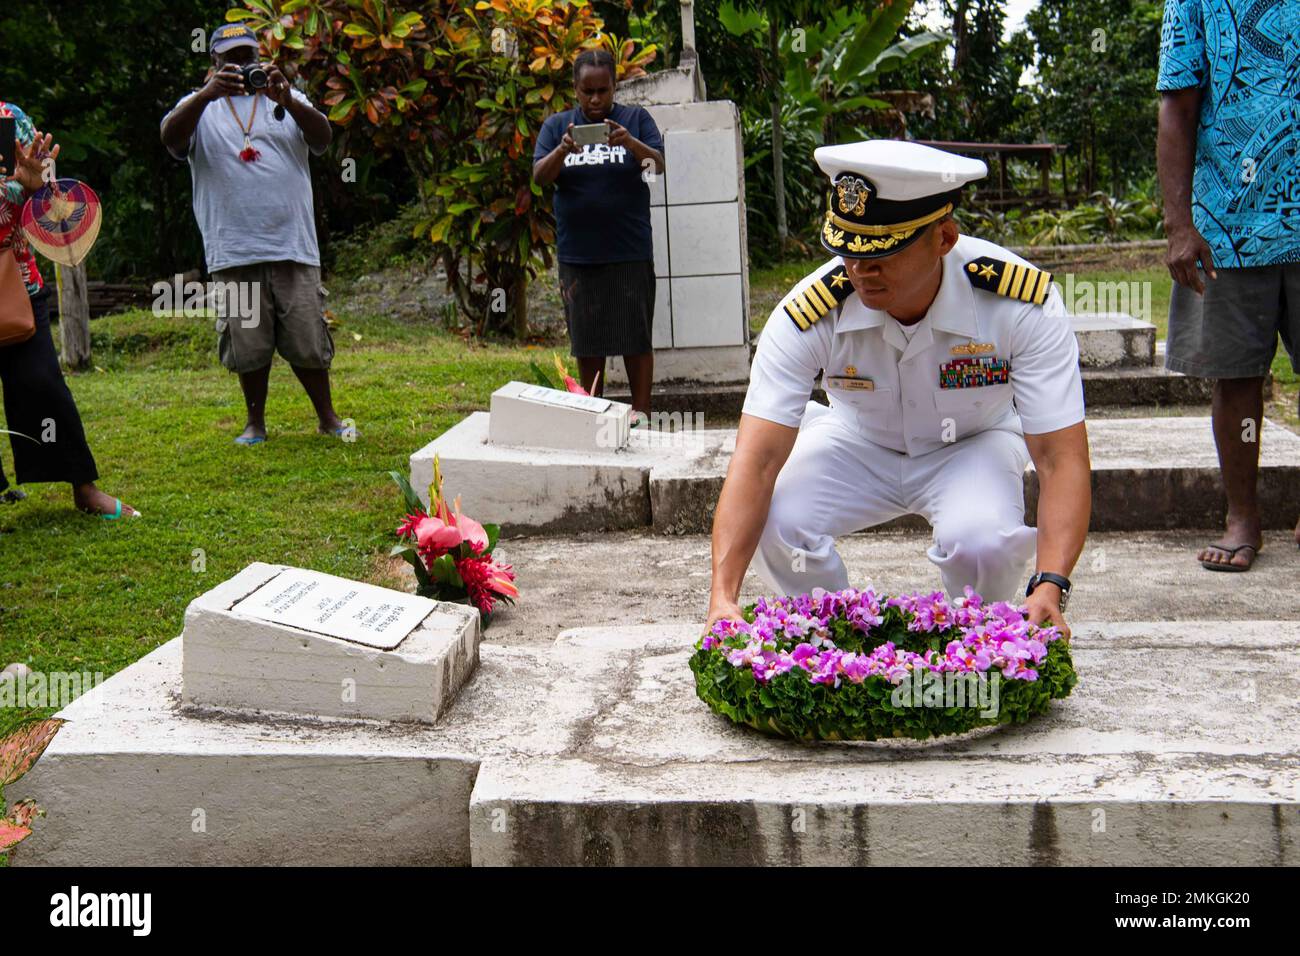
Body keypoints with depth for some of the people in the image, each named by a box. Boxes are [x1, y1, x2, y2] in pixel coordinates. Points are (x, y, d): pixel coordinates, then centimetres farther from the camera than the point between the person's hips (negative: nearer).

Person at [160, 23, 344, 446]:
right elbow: (171, 139, -11)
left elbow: (322, 140, -4)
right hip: (234, 252, 0)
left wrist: (287, 101, -23)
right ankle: (255, 423, 20)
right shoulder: (199, 106, 10)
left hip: (293, 247, 1)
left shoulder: (287, 99, 13)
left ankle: (328, 417, 18)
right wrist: (206, 94, -28)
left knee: (307, 340, 4)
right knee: (248, 344, 5)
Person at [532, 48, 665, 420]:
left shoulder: (636, 119, 4)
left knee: (636, 335, 1)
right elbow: (539, 176, -2)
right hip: (577, 253, 2)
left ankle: (641, 412, 11)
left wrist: (632, 143, -28)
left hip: (630, 252, -2)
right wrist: (562, 150, -23)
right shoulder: (556, 125, 8)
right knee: (587, 338, 9)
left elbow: (659, 166, -8)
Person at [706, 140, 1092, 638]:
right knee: (771, 526, -28)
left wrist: (1050, 587, -47)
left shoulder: (1023, 303, -31)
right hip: (858, 440, 1)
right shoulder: (808, 313, -29)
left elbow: (1061, 459, -30)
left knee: (981, 541, -34)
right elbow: (757, 458, -32)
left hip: (972, 443, -1)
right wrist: (723, 595, -45)